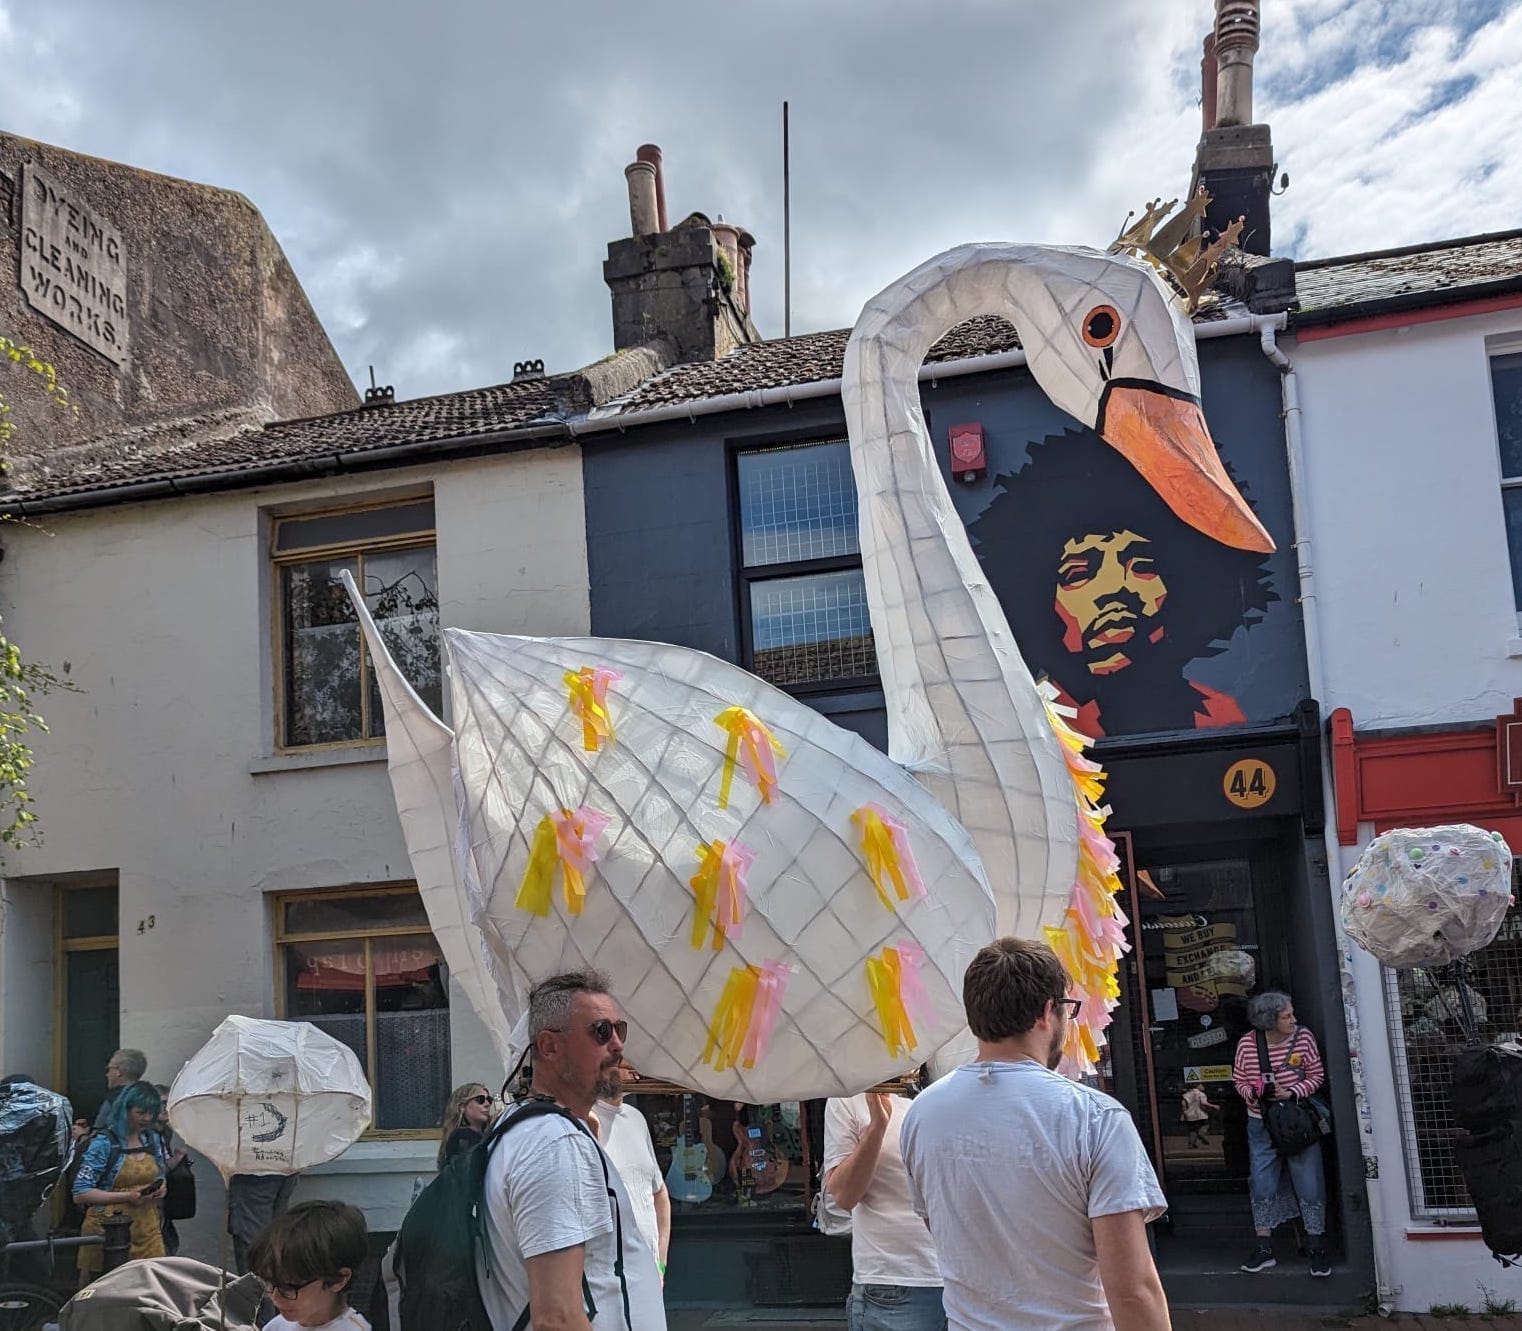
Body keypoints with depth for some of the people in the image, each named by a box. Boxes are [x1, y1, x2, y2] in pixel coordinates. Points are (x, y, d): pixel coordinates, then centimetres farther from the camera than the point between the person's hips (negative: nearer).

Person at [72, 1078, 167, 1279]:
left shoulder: (153, 1140, 12)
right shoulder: (104, 1143, -7)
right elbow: (80, 1194, -12)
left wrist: (159, 1190, 2)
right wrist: (127, 1196, -19)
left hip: (147, 1229, 5)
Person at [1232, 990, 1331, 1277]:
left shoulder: (1303, 1037, -9)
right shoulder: (1247, 1043, -8)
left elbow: (1317, 1075, -3)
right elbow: (1239, 1081, 2)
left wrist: (1293, 1092, -18)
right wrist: (1254, 1093, -19)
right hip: (1261, 1126, 1)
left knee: (1310, 1185, 0)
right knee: (1262, 1186, 4)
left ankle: (1316, 1248, 13)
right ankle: (1263, 1249, 14)